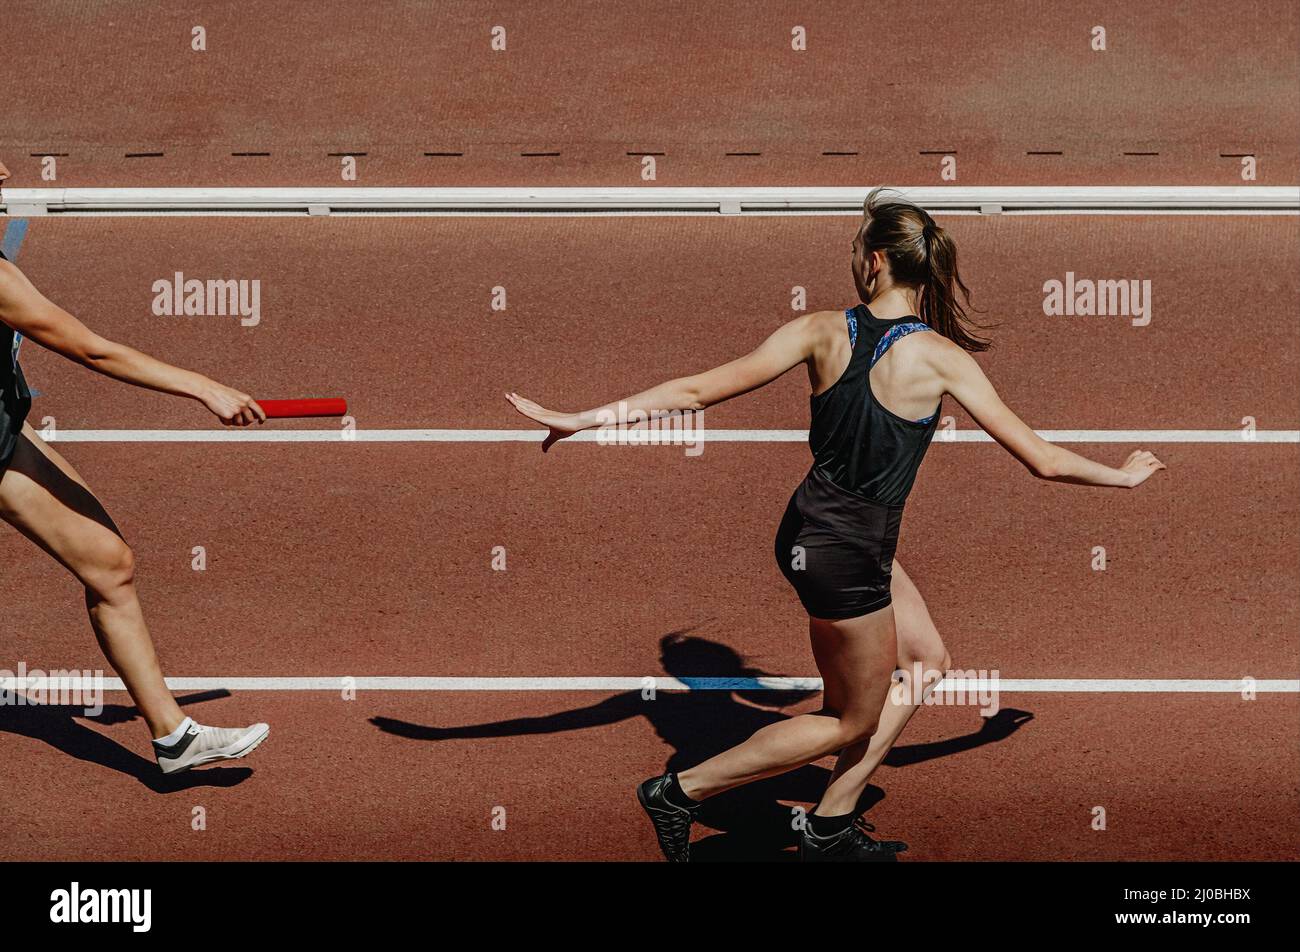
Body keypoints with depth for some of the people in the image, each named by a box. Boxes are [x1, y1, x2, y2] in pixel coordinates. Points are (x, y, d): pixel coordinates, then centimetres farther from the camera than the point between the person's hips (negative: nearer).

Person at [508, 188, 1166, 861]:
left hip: (808, 528, 6)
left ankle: (832, 823, 25)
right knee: (853, 723, 14)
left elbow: (698, 390, -7)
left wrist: (584, 419, -1)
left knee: (927, 659, 22)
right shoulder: (940, 357, -16)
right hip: (847, 552, -6)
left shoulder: (821, 331, -6)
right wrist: (1123, 475, 7)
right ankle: (681, 790, 14)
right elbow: (1043, 460, -11)